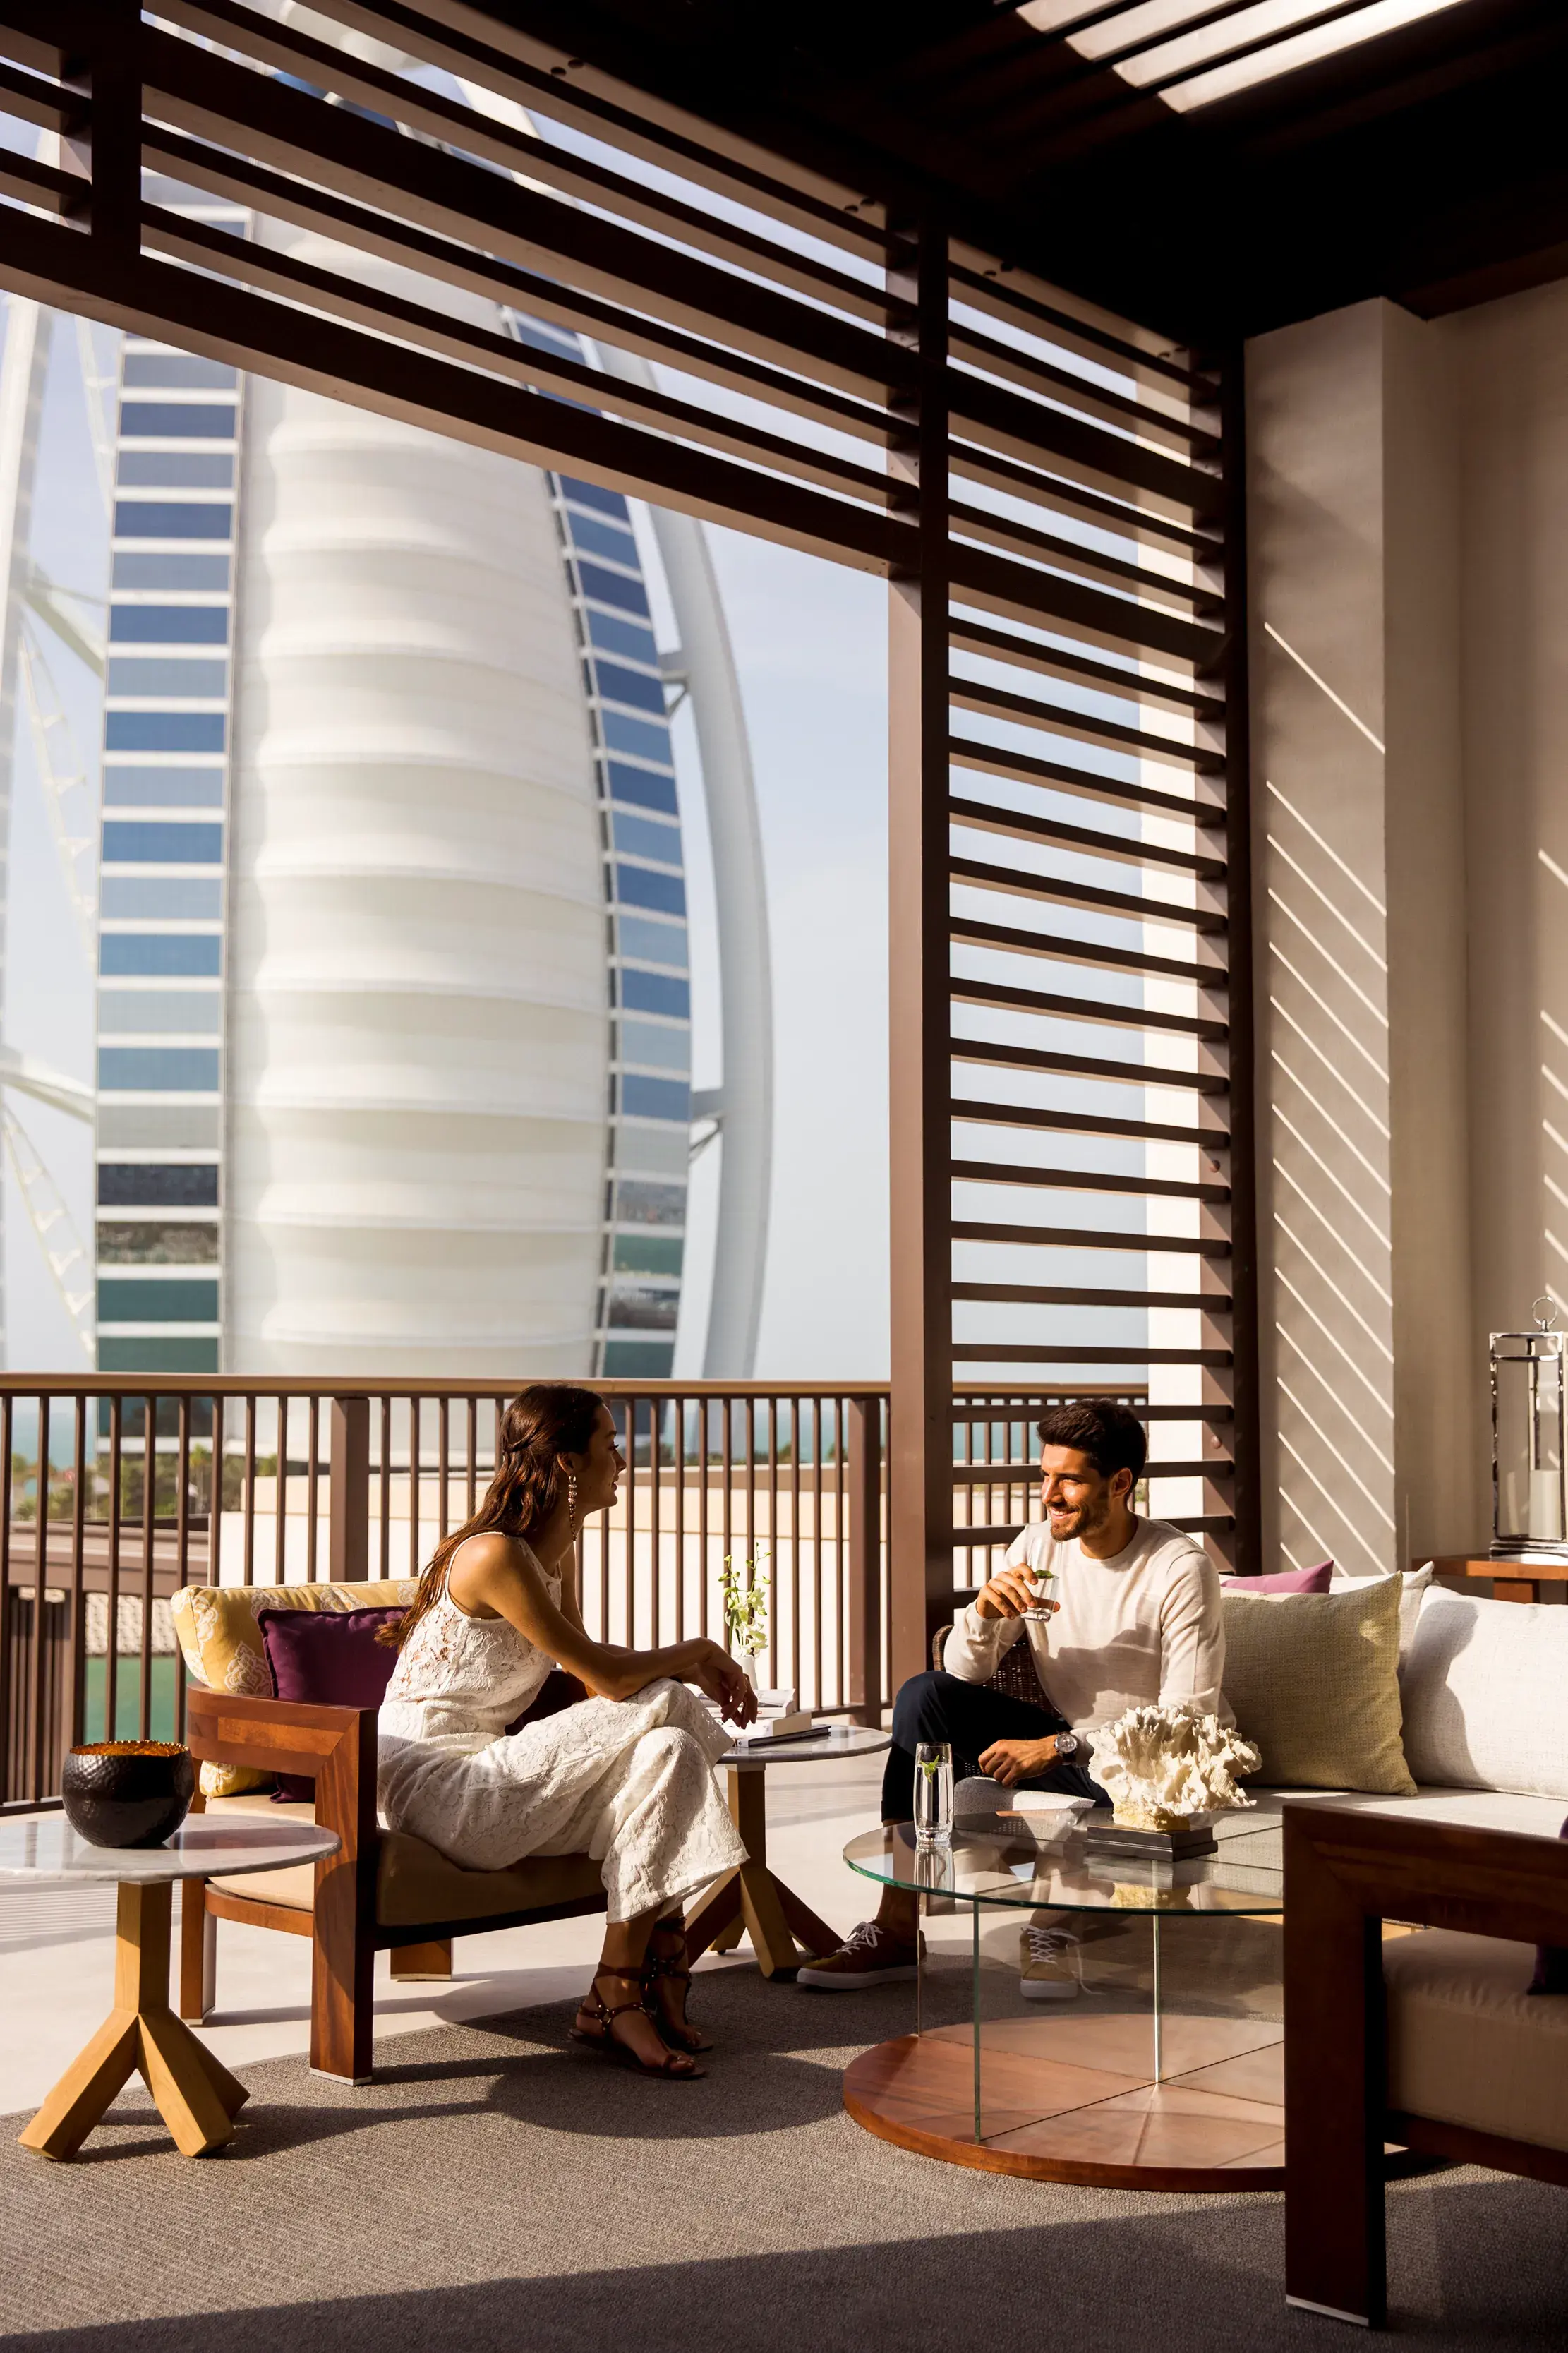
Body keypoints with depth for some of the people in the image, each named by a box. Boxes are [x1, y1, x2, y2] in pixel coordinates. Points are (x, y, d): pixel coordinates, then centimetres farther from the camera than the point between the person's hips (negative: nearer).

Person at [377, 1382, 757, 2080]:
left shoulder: (557, 1550, 10)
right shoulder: (496, 1556, -20)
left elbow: (587, 1655, 21)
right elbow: (605, 1677, -18)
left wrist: (692, 1669, 6)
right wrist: (696, 1653, 0)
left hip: (485, 1770, 9)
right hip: (432, 1780, -9)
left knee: (671, 1752, -13)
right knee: (658, 1710, -20)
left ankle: (653, 1983, -10)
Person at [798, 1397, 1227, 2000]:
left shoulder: (1179, 1570, -17)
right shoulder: (1040, 1546, 0)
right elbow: (965, 1674, 0)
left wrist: (1056, 1747, -27)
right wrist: (985, 1611, -24)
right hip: (1060, 1742, 6)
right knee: (925, 1695, -16)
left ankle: (1054, 1926, -6)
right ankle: (897, 1924, -17)